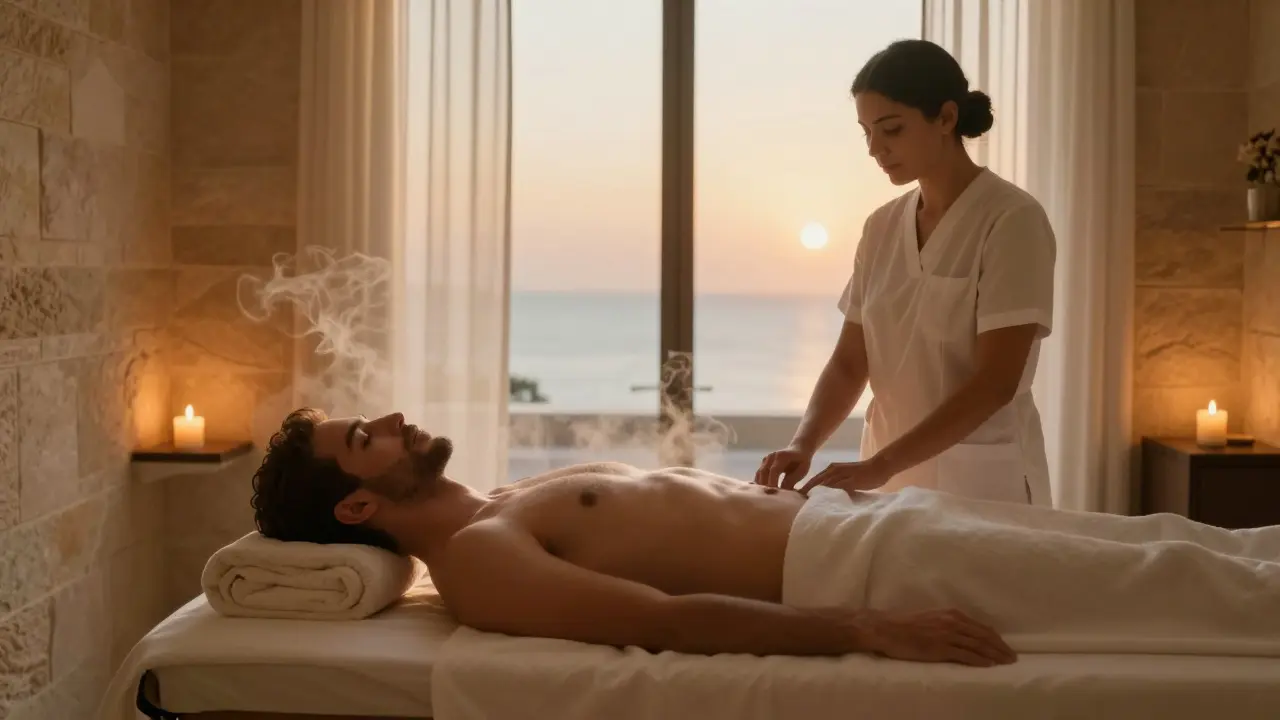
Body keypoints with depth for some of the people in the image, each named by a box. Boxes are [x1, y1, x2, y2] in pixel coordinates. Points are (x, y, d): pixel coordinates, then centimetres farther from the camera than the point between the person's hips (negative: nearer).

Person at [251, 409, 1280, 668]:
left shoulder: (514, 506, 15)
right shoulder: (476, 556, -15)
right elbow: (664, 620, -25)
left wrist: (833, 476, 21)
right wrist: (872, 631, -30)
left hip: (834, 515, 9)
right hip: (841, 568, -9)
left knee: (1144, 543, 13)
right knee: (1151, 579, -4)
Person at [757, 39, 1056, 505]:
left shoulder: (1011, 220, -13)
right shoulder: (882, 227, 5)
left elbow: (996, 381, -19)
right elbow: (849, 364, 5)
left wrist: (882, 463, -25)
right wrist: (803, 444, -12)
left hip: (982, 487, -5)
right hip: (891, 483, 5)